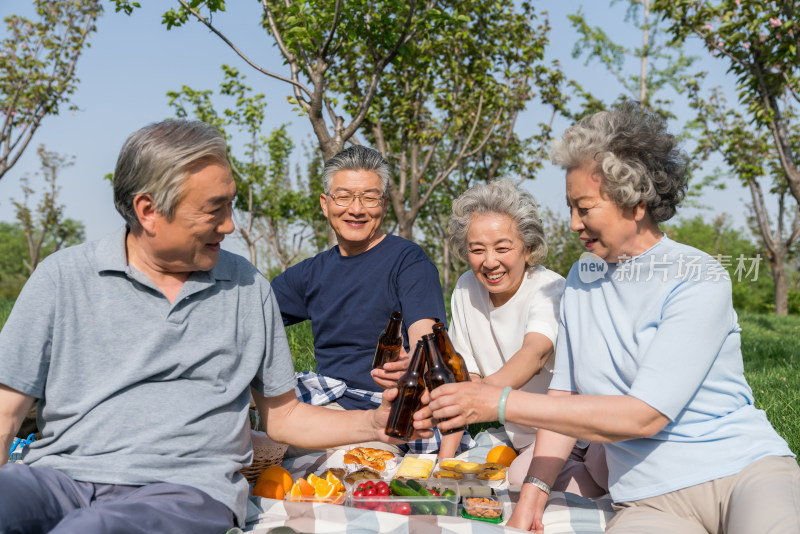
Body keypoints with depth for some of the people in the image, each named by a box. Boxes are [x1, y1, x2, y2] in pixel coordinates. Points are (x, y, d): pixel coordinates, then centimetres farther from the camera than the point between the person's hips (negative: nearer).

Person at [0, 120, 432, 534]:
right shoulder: (63, 278, 7)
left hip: (187, 488, 0)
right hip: (60, 474, 0)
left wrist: (375, 423, 5)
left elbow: (282, 415, 19)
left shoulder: (247, 286, 13)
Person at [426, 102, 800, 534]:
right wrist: (535, 489, -3)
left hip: (747, 468, -4)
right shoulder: (581, 278, 11)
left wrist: (500, 403, -18)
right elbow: (565, 394, 12)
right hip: (650, 499, 5)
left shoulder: (698, 281, -10)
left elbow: (641, 416, -18)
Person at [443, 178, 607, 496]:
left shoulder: (550, 291, -17)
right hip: (531, 443, 4)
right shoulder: (466, 289, 0)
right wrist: (445, 459, -5)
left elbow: (535, 352, -39)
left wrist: (489, 389, -60)